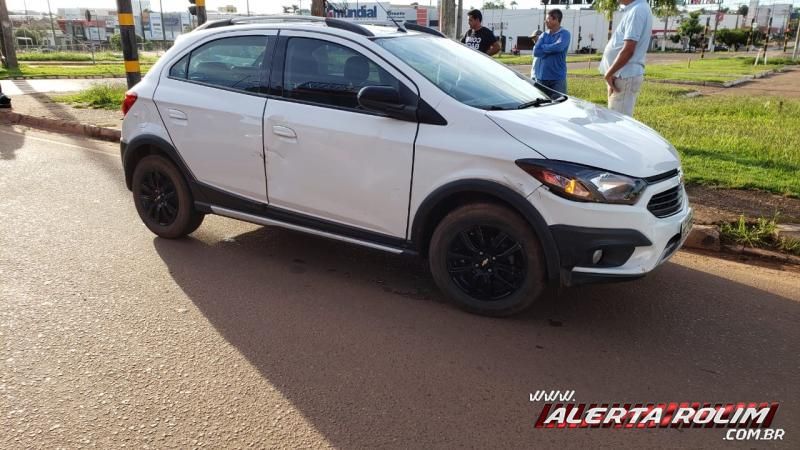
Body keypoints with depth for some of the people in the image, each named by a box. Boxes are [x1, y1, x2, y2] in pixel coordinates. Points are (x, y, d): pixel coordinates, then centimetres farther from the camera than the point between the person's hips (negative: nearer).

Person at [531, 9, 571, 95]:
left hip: (557, 78, -4)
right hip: (541, 77, 4)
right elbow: (535, 52, -1)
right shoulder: (544, 35, 12)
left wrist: (543, 47, -5)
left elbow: (559, 46, -21)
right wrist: (552, 49, -9)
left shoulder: (564, 34, -1)